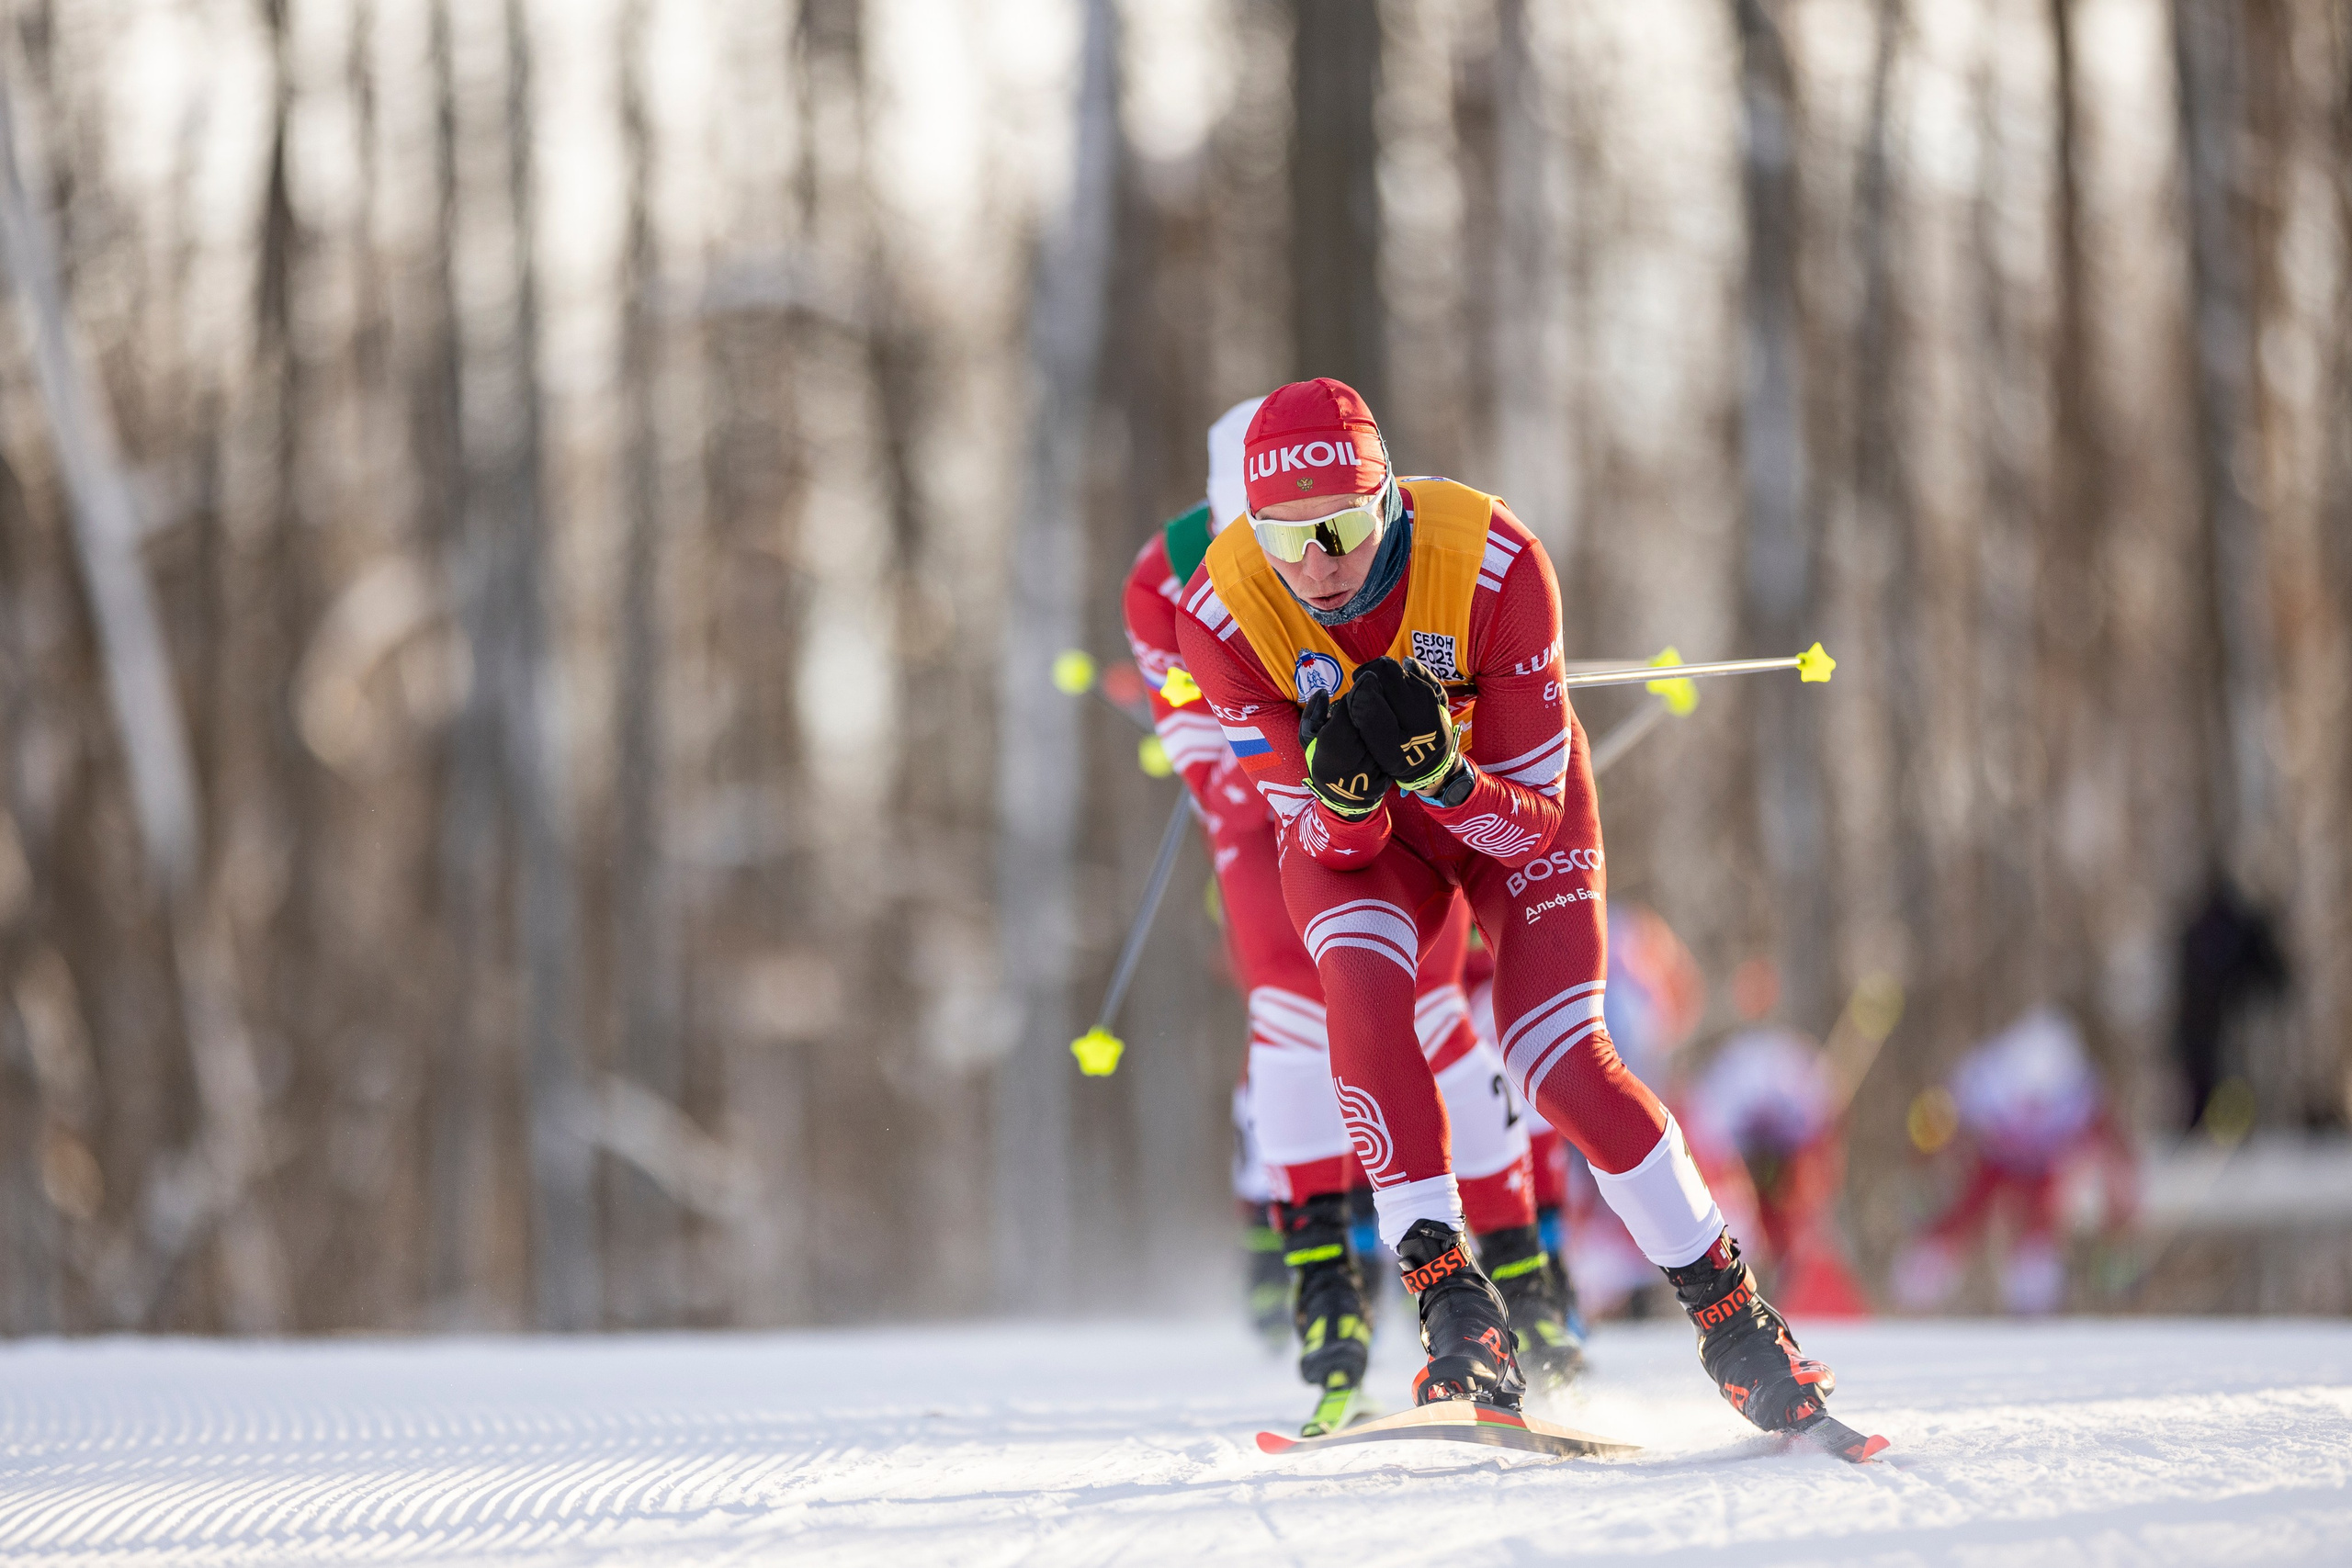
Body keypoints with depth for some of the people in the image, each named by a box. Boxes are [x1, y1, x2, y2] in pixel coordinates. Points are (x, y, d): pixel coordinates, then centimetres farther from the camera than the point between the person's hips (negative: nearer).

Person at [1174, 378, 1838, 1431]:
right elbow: (1336, 844, -21)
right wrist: (1343, 785, -44)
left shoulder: (1495, 564, -33)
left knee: (1560, 1063, -17)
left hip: (1515, 806, -1)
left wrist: (1438, 769, -46)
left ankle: (1732, 1313, -1)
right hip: (1353, 826, 1)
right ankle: (1452, 1303, -25)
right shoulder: (1224, 612, -27)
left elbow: (1531, 823, -27)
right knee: (1361, 990, -29)